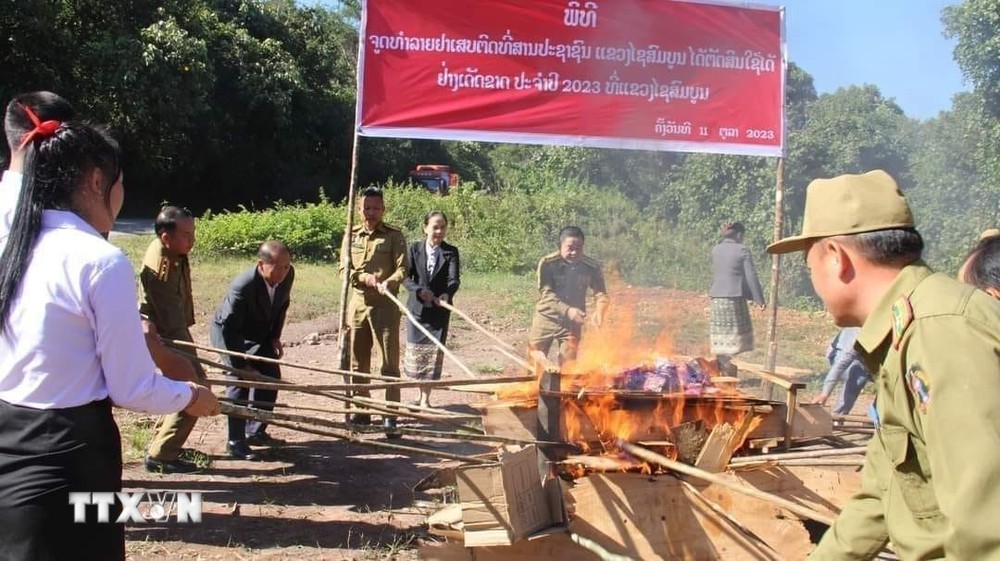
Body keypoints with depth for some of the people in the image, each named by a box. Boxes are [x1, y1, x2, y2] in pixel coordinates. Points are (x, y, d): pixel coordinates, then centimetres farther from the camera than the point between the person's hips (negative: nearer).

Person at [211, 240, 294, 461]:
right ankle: (235, 442, -6)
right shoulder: (242, 286, -38)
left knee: (271, 376, 5)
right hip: (228, 333, -6)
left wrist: (275, 337, -4)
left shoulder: (288, 274, -21)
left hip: (260, 333, 7)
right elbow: (229, 328, -33)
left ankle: (255, 432, 20)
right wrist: (242, 364, -31)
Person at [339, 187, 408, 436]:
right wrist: (365, 278, -15)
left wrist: (388, 283, -28)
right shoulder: (351, 235, 9)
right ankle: (361, 410, 23)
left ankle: (391, 416, 1)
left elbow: (402, 268, -8)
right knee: (357, 361, 11)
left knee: (389, 362, -3)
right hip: (357, 303, 4)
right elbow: (344, 269, 4)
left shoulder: (394, 235, -1)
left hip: (385, 305, -4)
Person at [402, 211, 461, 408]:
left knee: (434, 353, 1)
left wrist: (447, 294, -34)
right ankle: (420, 395, 26)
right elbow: (406, 276, -4)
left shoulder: (451, 252, -1)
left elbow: (454, 279, -13)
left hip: (440, 310, -1)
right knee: (415, 352, 9)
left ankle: (425, 399, 12)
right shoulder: (415, 249, 2)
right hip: (417, 308, 1)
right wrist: (419, 290, -23)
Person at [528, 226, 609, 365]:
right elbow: (546, 294, -23)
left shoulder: (592, 267, -12)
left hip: (572, 322, 1)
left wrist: (599, 311, -34)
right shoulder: (547, 263, -18)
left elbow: (601, 294, -11)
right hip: (546, 318, -1)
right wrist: (567, 310, -39)